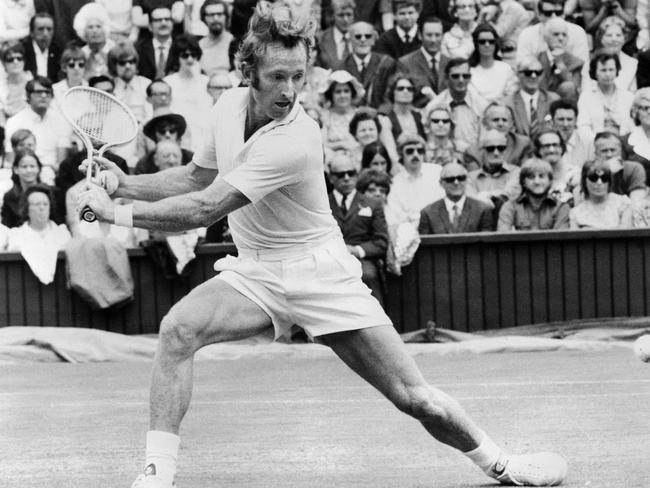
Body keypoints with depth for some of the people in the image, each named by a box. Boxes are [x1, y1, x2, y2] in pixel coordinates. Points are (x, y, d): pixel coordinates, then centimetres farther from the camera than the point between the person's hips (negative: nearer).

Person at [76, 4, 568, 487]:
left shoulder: (295, 141, -29)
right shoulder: (229, 105, -5)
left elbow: (205, 209, -30)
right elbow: (195, 178, 14)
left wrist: (118, 213, -24)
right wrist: (126, 183, 1)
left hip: (320, 270, -5)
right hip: (255, 273, 5)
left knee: (415, 399, -7)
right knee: (178, 329, -25)